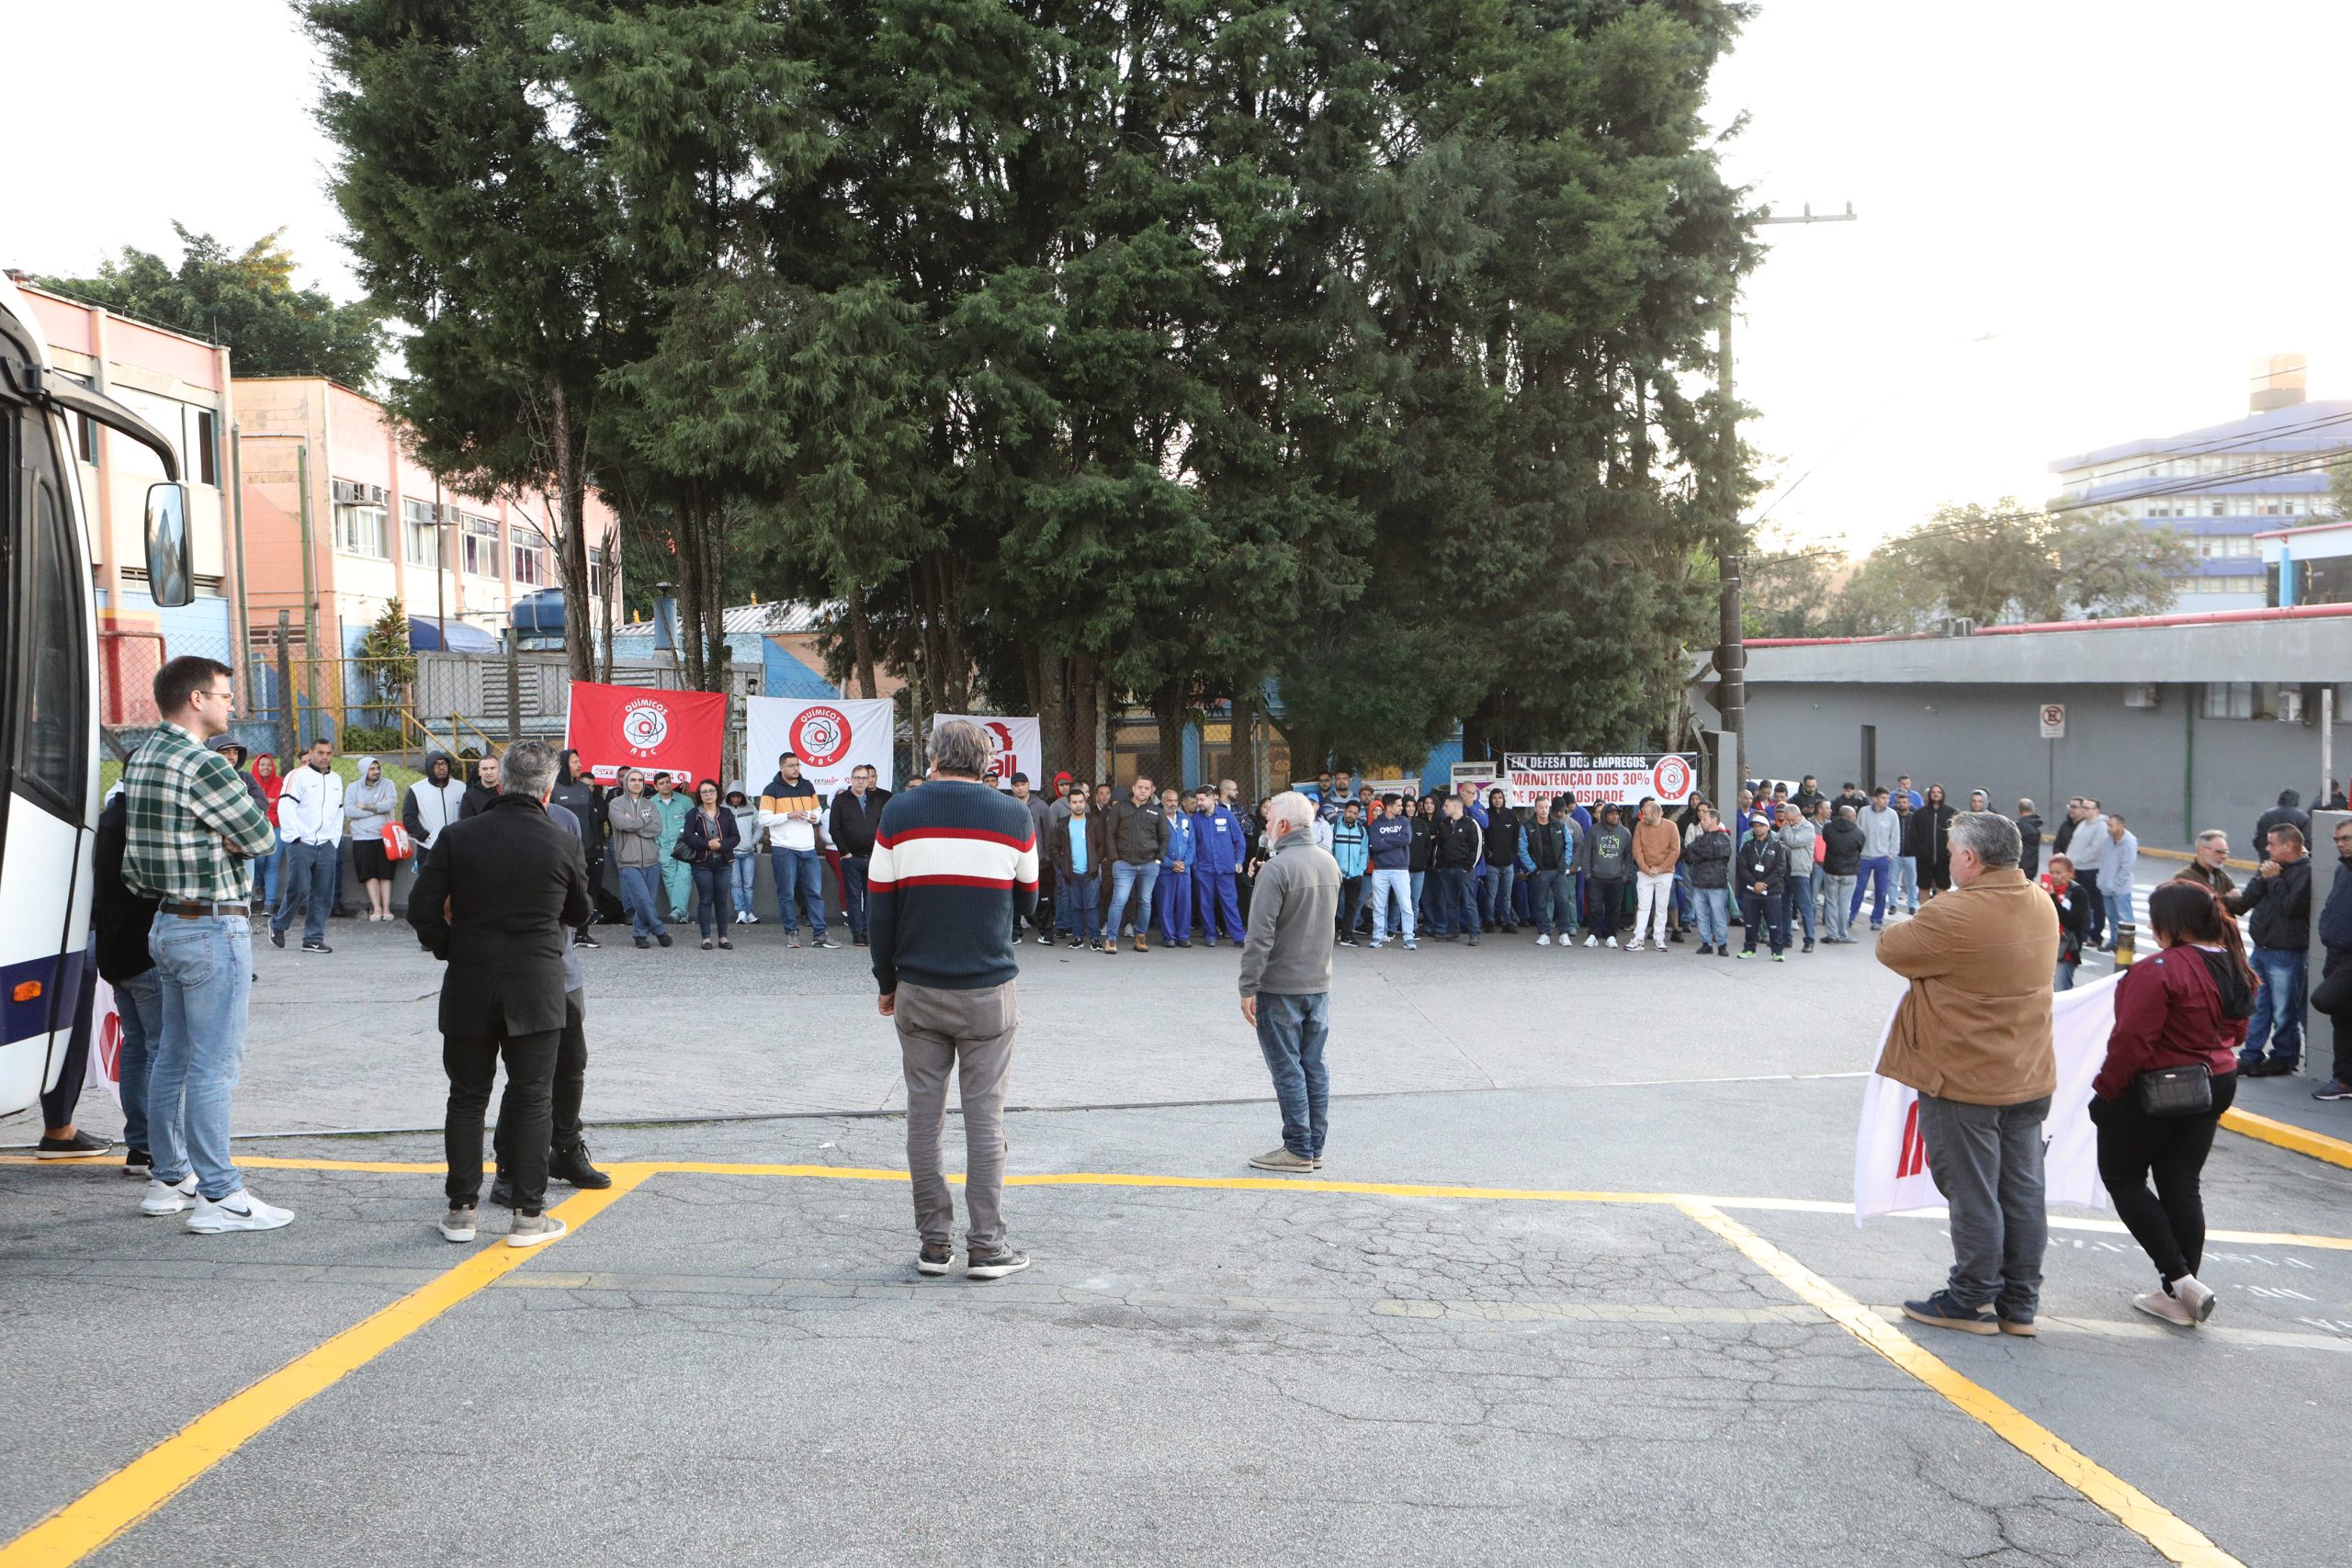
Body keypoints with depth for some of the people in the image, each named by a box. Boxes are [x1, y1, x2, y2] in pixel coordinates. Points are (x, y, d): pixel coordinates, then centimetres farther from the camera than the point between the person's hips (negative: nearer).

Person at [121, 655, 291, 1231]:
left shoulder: (142, 757, 11)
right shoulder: (204, 766, -19)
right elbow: (261, 838, -13)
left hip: (166, 924, 10)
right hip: (214, 929, -10)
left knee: (171, 1058, 16)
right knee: (213, 1065, -6)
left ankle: (168, 1179, 26)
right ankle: (220, 1197, -2)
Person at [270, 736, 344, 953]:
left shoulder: (336, 779, 19)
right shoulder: (298, 775, -2)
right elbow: (286, 807, -8)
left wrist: (335, 841, 14)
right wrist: (295, 837, -11)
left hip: (326, 845, 6)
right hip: (301, 843, -6)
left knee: (323, 894, 1)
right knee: (298, 889, -8)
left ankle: (314, 939, 6)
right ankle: (277, 925, 15)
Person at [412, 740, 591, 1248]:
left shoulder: (458, 837, -4)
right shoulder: (565, 845, -6)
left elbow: (422, 909, -4)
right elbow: (579, 914, 8)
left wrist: (449, 949, 13)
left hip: (469, 989, 1)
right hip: (537, 991, -1)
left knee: (467, 1099, 12)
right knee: (533, 1101, 6)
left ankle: (461, 1210, 17)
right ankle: (529, 1215, 8)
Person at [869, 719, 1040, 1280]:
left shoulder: (899, 813, 0)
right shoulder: (1013, 815, -1)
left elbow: (879, 908, 2)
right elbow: (1026, 902, 9)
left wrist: (886, 982, 12)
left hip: (918, 994, 1)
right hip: (989, 992, -1)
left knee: (924, 1114, 8)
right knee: (985, 1117, 3)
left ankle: (933, 1243, 13)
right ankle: (986, 1247, 5)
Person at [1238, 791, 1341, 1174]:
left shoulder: (1278, 868, -18)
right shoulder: (1329, 863, 8)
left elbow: (1260, 935, -20)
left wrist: (1248, 988, -16)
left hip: (1281, 985, -7)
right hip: (1319, 983, 7)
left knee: (1287, 1068, 0)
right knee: (1314, 1066, 12)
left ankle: (1298, 1150, 5)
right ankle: (1314, 1148, 18)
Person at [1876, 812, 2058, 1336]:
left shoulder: (1953, 917, -23)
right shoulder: (2042, 905, 3)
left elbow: (1890, 949, -11)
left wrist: (1913, 925, 9)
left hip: (1965, 1082, -7)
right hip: (2031, 1077, 7)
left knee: (1972, 1194, 4)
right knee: (2023, 1193, 13)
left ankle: (1972, 1301, 15)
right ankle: (2019, 1305, 22)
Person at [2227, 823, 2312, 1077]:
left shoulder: (2306, 872, -13)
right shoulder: (2271, 866, 11)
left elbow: (2291, 905, -24)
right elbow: (2247, 900, 6)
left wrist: (2274, 879, -13)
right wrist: (2263, 877, -9)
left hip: (2286, 953, -8)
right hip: (2261, 949, 8)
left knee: (2283, 1012, 3)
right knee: (2256, 1006, 12)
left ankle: (2284, 1058, 16)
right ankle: (2251, 1056, 19)